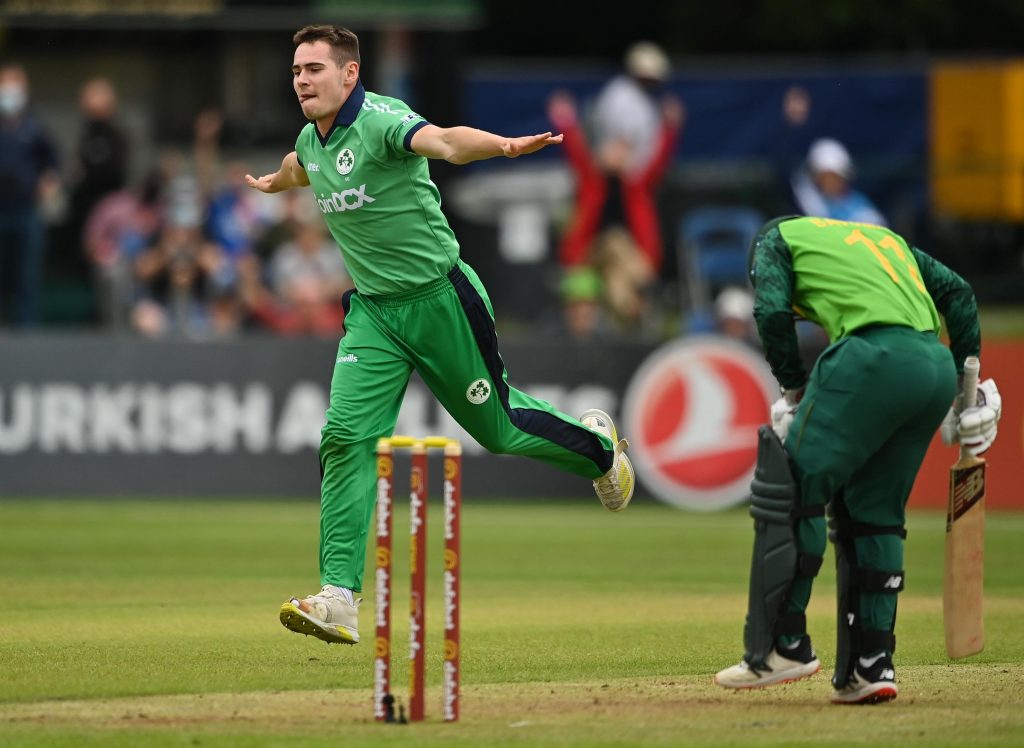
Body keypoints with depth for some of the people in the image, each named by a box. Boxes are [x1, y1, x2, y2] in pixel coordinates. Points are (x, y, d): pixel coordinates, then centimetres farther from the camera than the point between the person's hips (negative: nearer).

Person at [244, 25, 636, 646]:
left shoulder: (380, 120, -20)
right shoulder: (312, 139, 4)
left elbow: (441, 141, -42)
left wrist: (503, 146, -63)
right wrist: (273, 183, 54)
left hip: (440, 300, -6)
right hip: (373, 311, 6)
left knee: (495, 425, 9)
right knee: (346, 437, -11)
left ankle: (595, 443, 42)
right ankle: (339, 602, -14)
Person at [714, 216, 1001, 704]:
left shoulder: (779, 237, 21)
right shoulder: (885, 238, 37)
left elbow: (772, 312, 3)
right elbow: (956, 292, 24)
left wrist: (795, 388, 12)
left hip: (874, 357, -7)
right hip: (938, 368, 7)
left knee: (792, 491, -1)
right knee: (875, 513, 14)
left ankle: (783, 645, -6)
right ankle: (870, 665, 10)